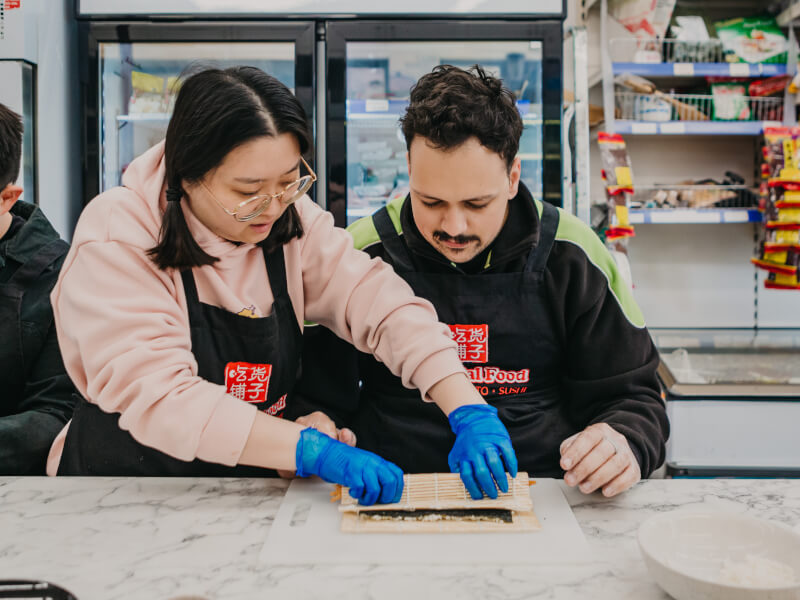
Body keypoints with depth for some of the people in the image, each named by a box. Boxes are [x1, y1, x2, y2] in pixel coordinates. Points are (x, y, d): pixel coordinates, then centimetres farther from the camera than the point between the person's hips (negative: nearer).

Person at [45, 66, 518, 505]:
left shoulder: (293, 221, -3)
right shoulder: (116, 237, -17)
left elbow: (384, 305, -10)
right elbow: (153, 395, -25)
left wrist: (470, 412, -24)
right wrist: (314, 449, -32)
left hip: (253, 495, 3)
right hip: (123, 499, -2)